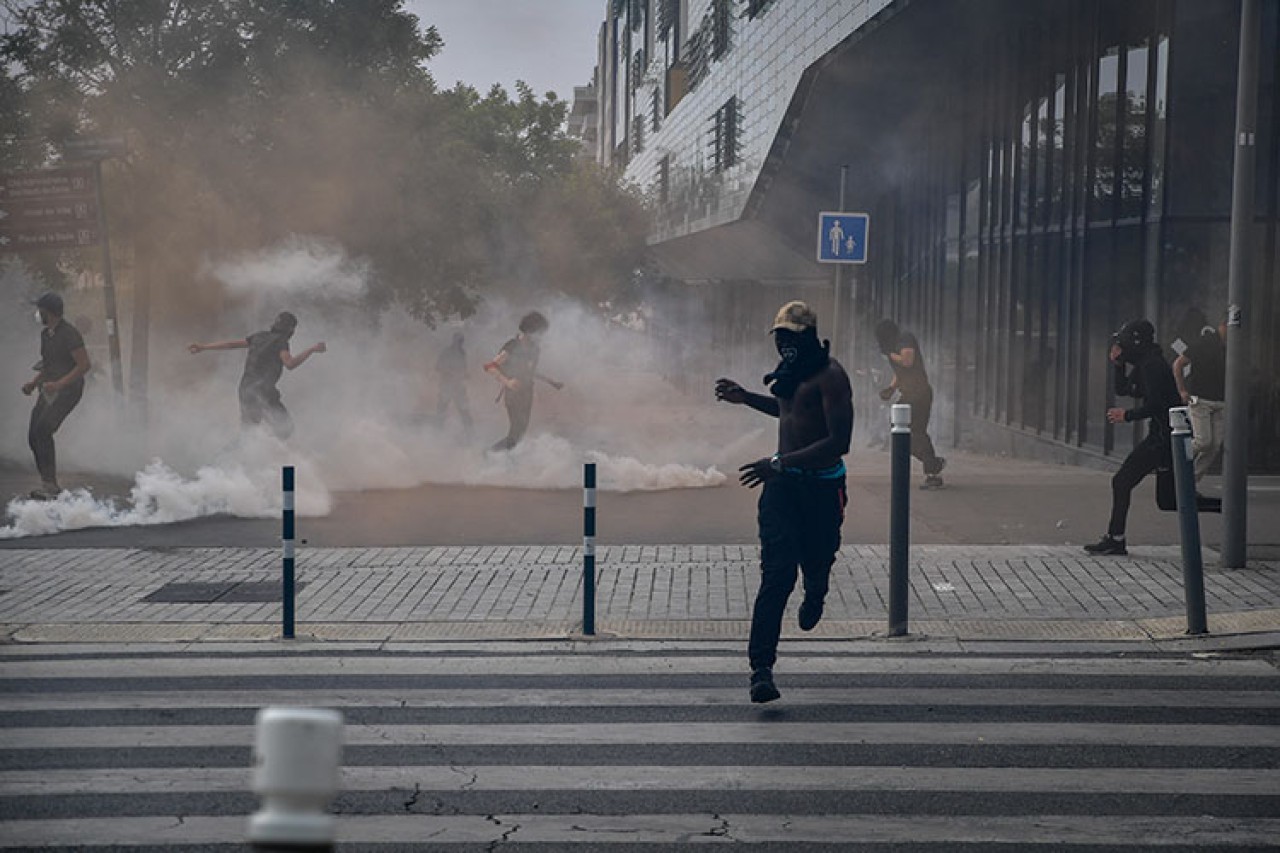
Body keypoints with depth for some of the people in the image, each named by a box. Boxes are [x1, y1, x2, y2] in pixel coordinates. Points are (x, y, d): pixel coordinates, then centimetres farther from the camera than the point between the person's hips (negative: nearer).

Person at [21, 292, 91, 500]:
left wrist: (59, 384, -24)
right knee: (34, 436, 0)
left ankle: (49, 485, -19)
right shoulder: (45, 334, 15)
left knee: (42, 431, -22)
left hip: (67, 390, -9)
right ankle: (49, 485, 10)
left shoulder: (69, 334, -13)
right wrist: (34, 383, 13)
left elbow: (85, 365, -18)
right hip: (49, 391, 9)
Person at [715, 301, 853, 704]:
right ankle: (761, 667, -16)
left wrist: (780, 463, -29)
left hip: (821, 486, -5)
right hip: (782, 482, 5)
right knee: (777, 574, -8)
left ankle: (815, 596, 53)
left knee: (816, 564, 13)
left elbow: (839, 442, -24)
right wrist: (746, 398, 22)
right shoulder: (791, 371, 10)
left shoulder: (830, 376, -16)